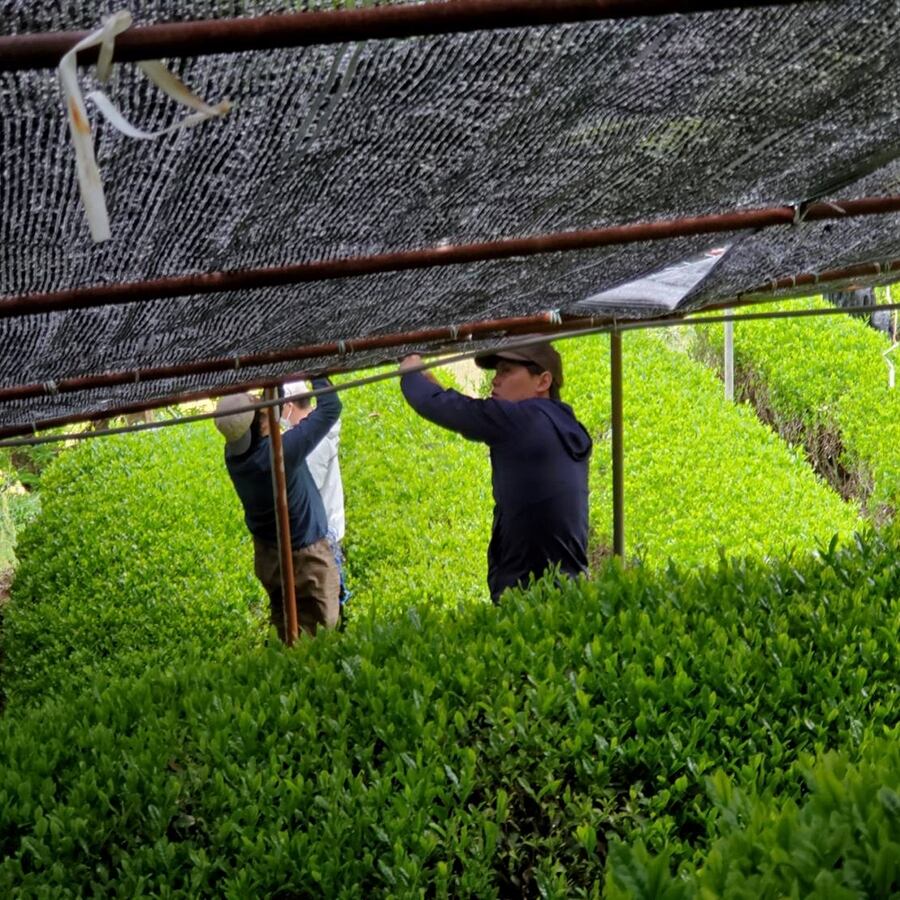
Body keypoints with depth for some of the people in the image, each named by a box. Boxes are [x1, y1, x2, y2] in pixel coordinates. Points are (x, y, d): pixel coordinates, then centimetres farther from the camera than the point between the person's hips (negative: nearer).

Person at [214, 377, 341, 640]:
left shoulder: (232, 453, -12)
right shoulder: (283, 451, -32)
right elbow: (330, 408, -22)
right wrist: (316, 373, -8)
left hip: (267, 557, 7)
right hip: (304, 557, -7)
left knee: (286, 633, 20)